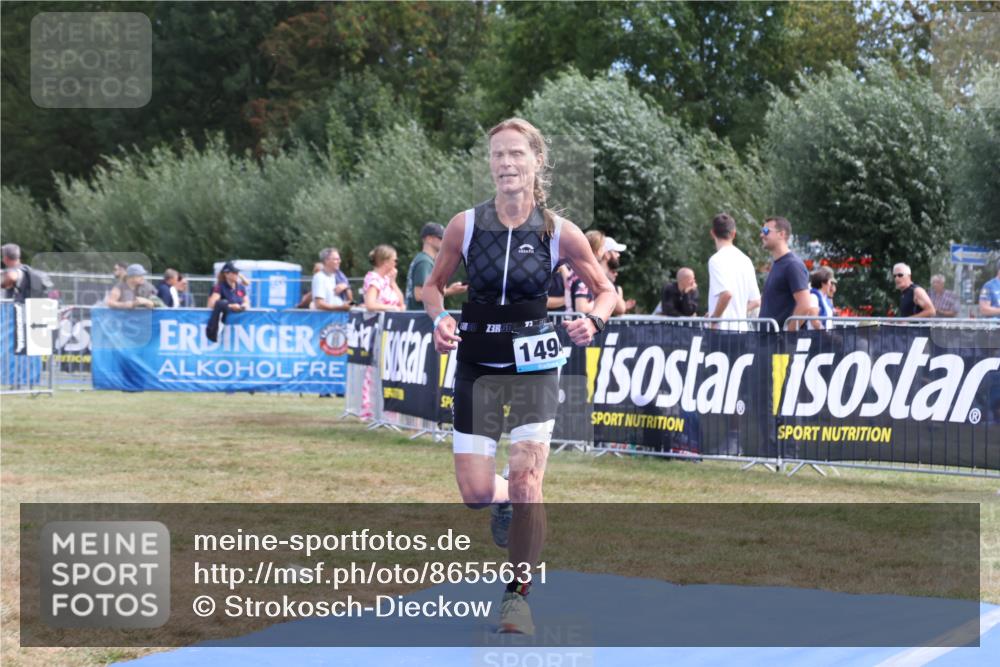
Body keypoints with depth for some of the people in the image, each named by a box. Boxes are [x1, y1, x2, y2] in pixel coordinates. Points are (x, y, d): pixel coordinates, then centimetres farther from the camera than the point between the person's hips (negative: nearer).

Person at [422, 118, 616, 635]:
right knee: (475, 493, 0)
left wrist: (593, 319, -16)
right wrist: (439, 318, -12)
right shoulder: (465, 225, -6)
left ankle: (518, 594, 4)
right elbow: (433, 285, 8)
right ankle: (504, 504, 39)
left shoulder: (559, 233, -8)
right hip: (477, 366, 1)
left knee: (526, 482, -12)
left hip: (533, 368, -1)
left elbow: (606, 291, 5)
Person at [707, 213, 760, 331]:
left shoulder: (717, 260, -10)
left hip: (723, 327, -7)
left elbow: (726, 293, -25)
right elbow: (755, 301, 14)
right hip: (743, 327, 7)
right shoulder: (746, 260, 13)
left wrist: (714, 318, -13)